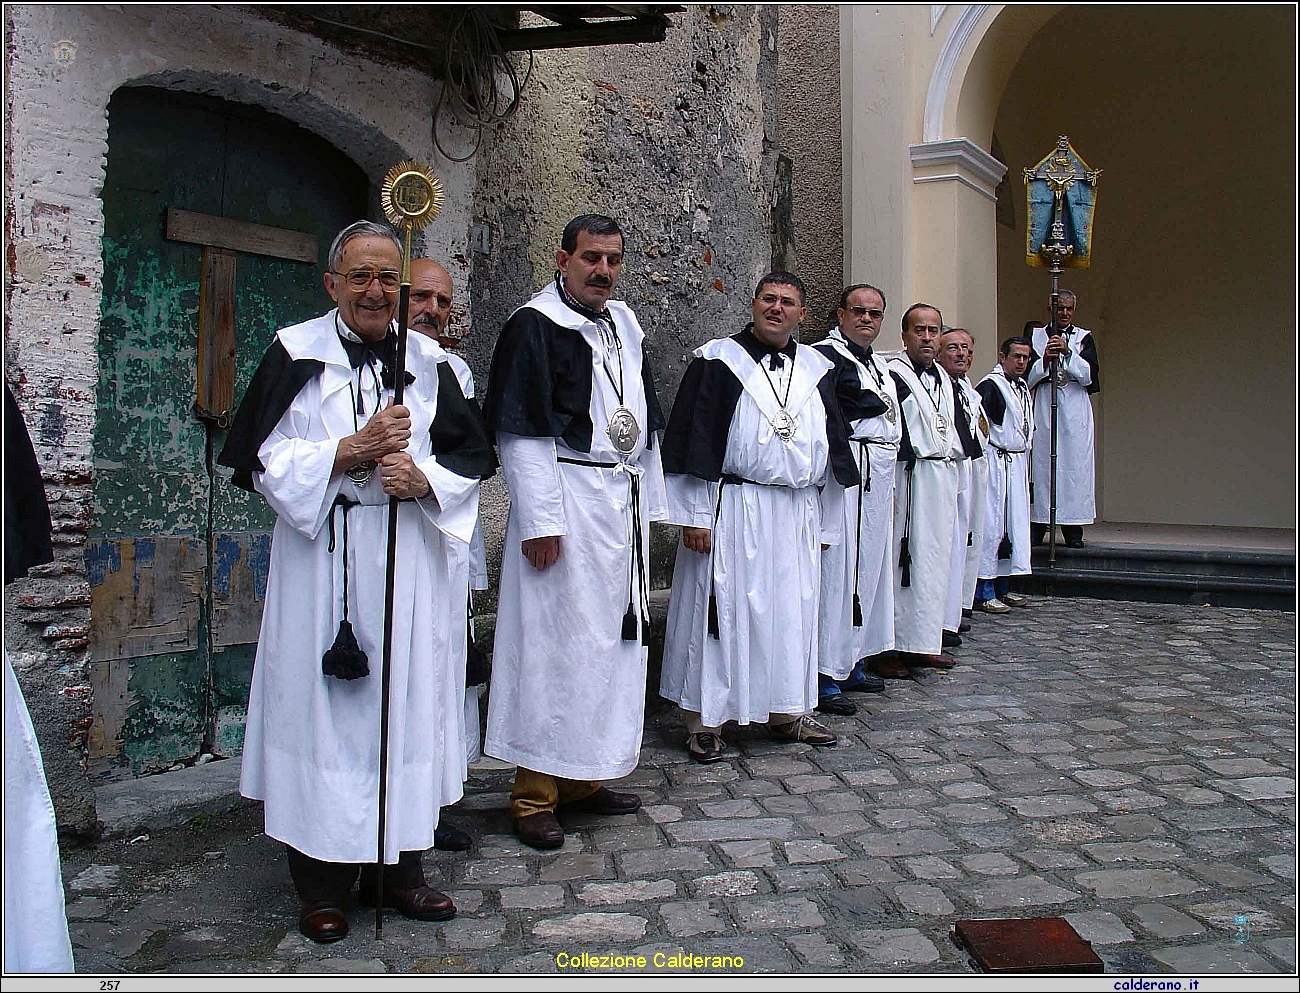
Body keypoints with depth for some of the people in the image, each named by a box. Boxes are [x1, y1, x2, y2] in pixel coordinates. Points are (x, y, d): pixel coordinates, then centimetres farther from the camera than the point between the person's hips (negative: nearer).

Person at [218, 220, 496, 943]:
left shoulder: (428, 361, 11)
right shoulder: (296, 354, 3)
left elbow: (471, 456, 8)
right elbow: (265, 461, -4)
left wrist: (423, 479, -12)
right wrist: (353, 450, -16)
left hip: (410, 564, 3)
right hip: (323, 564, -2)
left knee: (408, 706, 7)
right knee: (323, 713, 1)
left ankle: (398, 869, 22)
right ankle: (321, 885, 15)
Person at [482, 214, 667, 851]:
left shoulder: (625, 326, 16)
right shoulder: (535, 325, -8)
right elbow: (520, 432, -14)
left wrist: (648, 503, 17)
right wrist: (539, 522, -19)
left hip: (623, 504, 8)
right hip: (566, 503, -8)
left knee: (612, 640, 11)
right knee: (555, 642, -5)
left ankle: (582, 778, 24)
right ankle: (535, 795, 7)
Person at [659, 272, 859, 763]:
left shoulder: (816, 369, 12)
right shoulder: (718, 361, -2)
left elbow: (832, 446, 16)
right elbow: (693, 440, -6)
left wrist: (825, 524, 14)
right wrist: (696, 515, -11)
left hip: (798, 516, 5)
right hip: (734, 513, -5)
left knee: (792, 613, 12)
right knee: (723, 609, -1)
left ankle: (788, 713, 26)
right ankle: (705, 719, 11)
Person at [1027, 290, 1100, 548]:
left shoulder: (1084, 338, 10)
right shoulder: (1037, 336, 11)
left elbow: (1090, 375, -3)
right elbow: (1028, 378, 4)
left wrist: (1068, 353, -15)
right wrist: (1045, 359, -13)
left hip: (1075, 410, 0)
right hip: (1044, 409, 0)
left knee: (1075, 464, -3)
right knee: (1041, 464, -4)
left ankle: (1073, 531, -1)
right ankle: (1037, 527, -1)